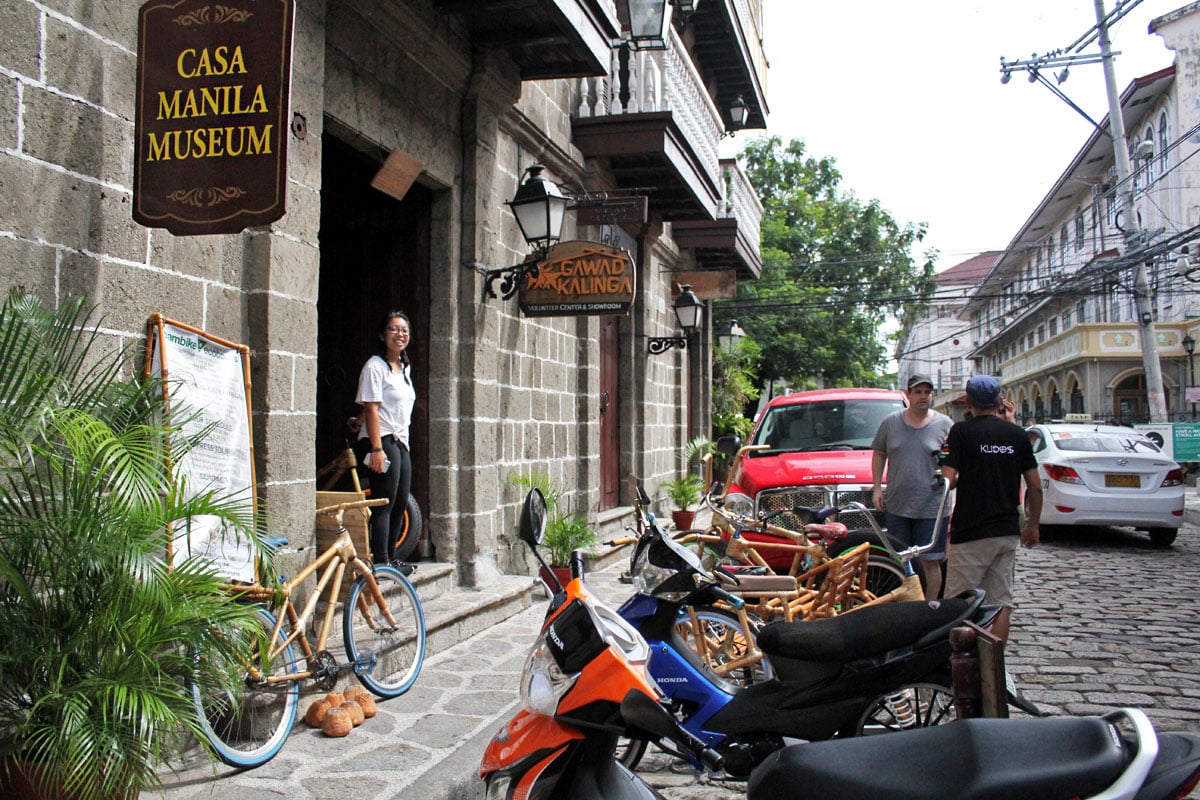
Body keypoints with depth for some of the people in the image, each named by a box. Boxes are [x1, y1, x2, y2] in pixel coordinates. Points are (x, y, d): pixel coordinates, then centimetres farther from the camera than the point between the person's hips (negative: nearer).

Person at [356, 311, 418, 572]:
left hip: (400, 442, 9)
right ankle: (381, 561, -2)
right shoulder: (375, 366, -10)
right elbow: (371, 409, -16)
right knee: (385, 504, -7)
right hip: (382, 442, -9)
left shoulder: (405, 367, 16)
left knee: (400, 505, 11)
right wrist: (377, 449, -21)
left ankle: (392, 557, 20)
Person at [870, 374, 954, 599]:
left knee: (931, 562, 1)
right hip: (896, 506, 2)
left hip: (932, 509, -2)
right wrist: (877, 487, 5)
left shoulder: (945, 425, 1)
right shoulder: (890, 422, 6)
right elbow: (879, 454, 14)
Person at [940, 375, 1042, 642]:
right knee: (1002, 603, 9)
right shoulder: (1017, 434, 6)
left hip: (971, 533, -4)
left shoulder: (962, 432, -7)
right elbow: (1035, 487, 7)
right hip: (1007, 531, 5)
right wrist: (1033, 526, 18)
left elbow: (947, 481, -16)